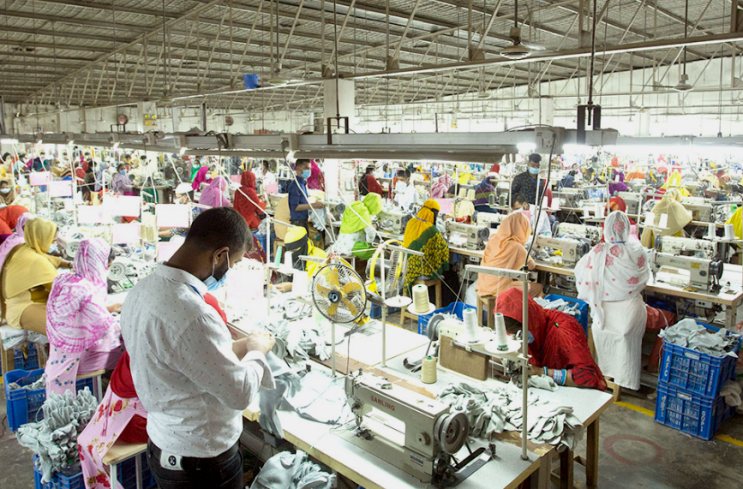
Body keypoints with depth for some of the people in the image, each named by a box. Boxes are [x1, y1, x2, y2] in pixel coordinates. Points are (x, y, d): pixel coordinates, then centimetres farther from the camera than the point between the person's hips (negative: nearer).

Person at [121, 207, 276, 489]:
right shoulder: (191, 316, -34)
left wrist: (235, 349, 5)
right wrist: (257, 350, -7)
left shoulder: (142, 290, -5)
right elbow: (240, 393, -23)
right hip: (204, 464, -8)